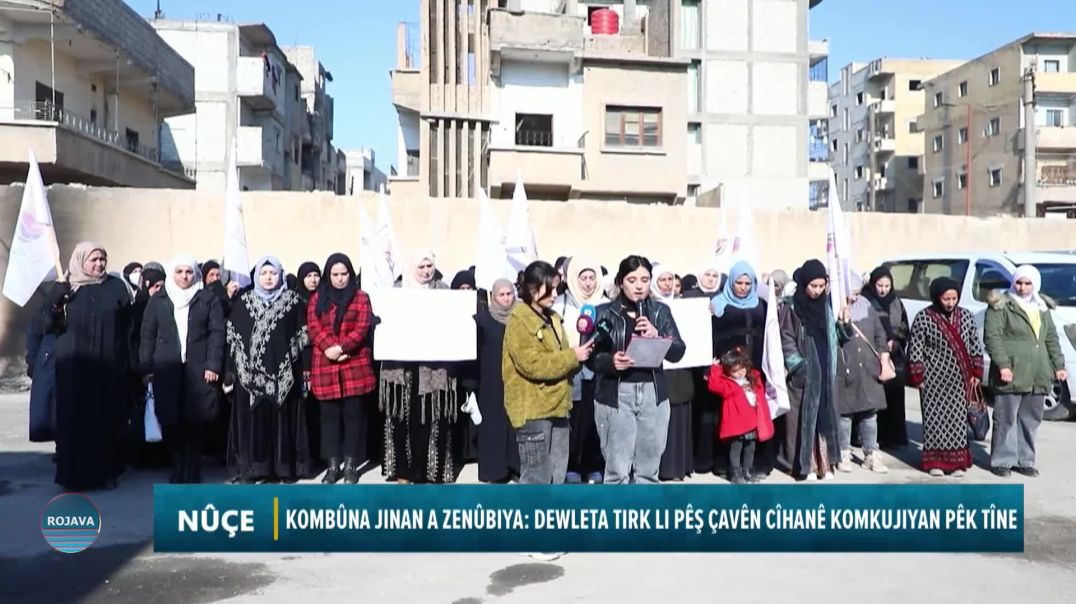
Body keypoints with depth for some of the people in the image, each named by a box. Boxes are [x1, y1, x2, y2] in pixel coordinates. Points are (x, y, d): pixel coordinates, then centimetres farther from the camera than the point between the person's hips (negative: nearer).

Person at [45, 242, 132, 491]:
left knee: (106, 418, 5)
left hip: (108, 365, 1)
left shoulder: (116, 286, 5)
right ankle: (74, 474, 7)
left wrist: (126, 360, 3)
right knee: (74, 418, -2)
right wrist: (55, 305, -19)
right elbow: (50, 327, 1)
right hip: (74, 366, -1)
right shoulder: (65, 289, 3)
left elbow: (126, 324, 8)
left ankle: (105, 472, 15)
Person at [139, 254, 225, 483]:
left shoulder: (208, 299, 6)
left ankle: (193, 473, 8)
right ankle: (177, 471, 11)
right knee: (171, 423, 0)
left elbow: (217, 333, 1)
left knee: (196, 424, -1)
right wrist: (147, 368, 3)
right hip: (166, 370, 2)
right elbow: (148, 335, 10)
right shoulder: (158, 300, 11)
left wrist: (213, 365, -8)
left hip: (198, 369, -1)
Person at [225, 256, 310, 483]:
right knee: (252, 418, 2)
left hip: (283, 370, -1)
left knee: (283, 417, 2)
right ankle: (251, 467, 8)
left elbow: (302, 334, 3)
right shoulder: (243, 301, 6)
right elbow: (232, 335, 6)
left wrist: (303, 367, -1)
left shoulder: (293, 300, 3)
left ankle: (285, 466, 9)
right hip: (250, 370, 1)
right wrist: (231, 370, 1)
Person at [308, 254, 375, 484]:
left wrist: (341, 348, -17)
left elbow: (362, 328, -5)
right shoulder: (317, 299, 11)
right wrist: (329, 348, -16)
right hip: (325, 365, 2)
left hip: (355, 364, -2)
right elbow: (313, 328, 1)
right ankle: (333, 465, 13)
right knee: (329, 415, 5)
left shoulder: (361, 298, 5)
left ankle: (350, 464, 10)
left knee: (353, 414, 2)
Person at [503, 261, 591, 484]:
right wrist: (572, 356, -17)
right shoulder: (519, 321, -13)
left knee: (555, 477, 14)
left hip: (556, 406, 9)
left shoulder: (552, 317, 14)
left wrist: (577, 357, -1)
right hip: (532, 408, -9)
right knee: (535, 478, -4)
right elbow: (533, 365, -22)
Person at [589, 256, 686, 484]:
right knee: (617, 468, -2)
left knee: (649, 467, 9)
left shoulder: (661, 311, 9)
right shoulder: (604, 313, 1)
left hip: (653, 393, 3)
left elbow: (678, 352, 3)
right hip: (615, 394, -3)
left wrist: (657, 336, -15)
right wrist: (611, 361, -22)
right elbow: (590, 356, -2)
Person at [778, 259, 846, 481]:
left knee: (825, 415, 7)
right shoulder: (791, 307, -7)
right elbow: (786, 339, -8)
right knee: (805, 417, -2)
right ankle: (806, 465, 4)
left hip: (825, 371, 5)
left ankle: (824, 463, 14)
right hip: (804, 372, -5)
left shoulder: (827, 304, 8)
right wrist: (798, 365, -14)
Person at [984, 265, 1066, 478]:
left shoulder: (1042, 307, 17)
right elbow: (992, 337, -11)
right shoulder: (1001, 305, -4)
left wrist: (1058, 365, 13)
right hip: (1011, 374, -6)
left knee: (1030, 420, 10)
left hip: (1037, 375, 6)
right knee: (1006, 419, -2)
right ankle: (1002, 461, 6)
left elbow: (1051, 338, 22)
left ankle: (1025, 460, 20)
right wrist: (1003, 364, -19)